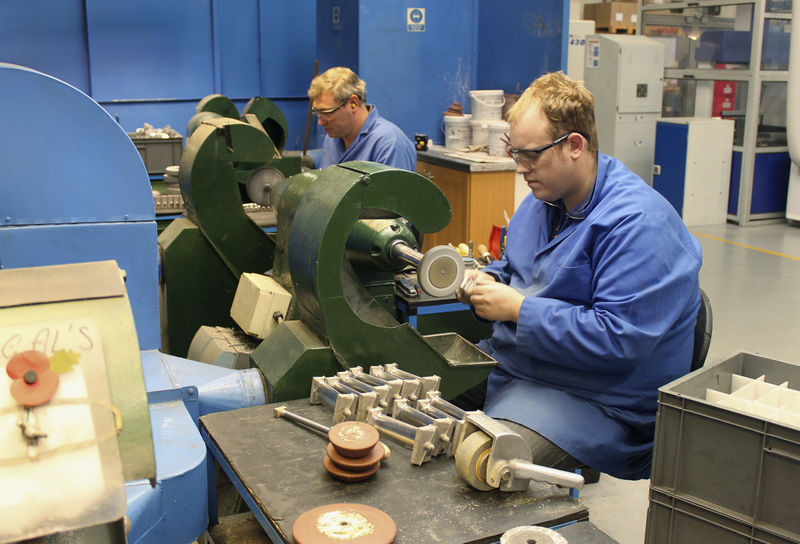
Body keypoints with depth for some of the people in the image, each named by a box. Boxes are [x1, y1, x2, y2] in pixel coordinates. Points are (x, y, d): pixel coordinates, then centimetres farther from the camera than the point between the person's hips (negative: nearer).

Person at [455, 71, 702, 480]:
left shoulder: (638, 224, -21)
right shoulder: (544, 198, 10)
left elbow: (619, 338, -27)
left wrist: (519, 308, -23)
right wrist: (487, 281, 1)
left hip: (592, 399, -9)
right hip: (510, 362, 9)